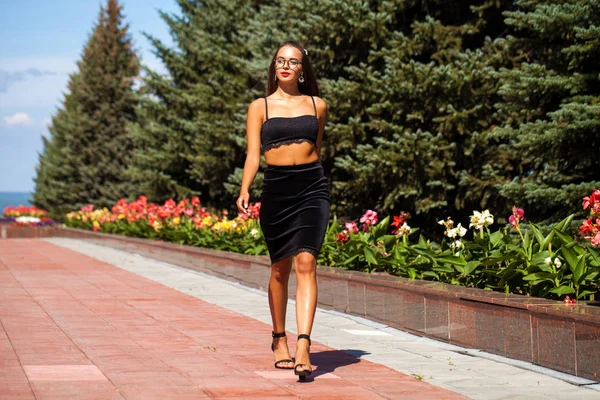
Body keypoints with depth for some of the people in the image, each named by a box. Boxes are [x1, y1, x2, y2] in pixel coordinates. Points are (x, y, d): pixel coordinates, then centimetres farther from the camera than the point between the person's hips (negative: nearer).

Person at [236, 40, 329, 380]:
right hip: (276, 189, 0)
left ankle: (303, 345, -23)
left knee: (306, 263, -15)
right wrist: (245, 190, -14)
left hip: (312, 187, 0)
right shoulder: (260, 107, 8)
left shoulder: (318, 106, 11)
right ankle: (279, 338, 27)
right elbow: (253, 153, 0)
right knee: (280, 268, 9)